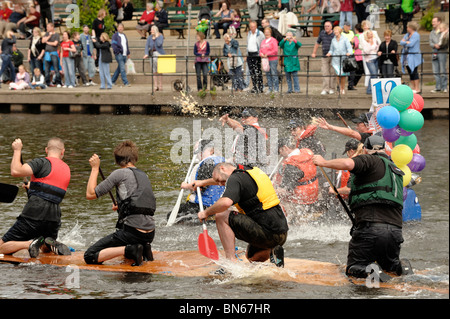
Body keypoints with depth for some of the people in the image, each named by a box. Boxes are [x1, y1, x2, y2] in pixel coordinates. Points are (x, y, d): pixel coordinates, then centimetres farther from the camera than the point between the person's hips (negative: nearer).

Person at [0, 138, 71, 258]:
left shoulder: (42, 162, -7)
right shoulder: (66, 169, 15)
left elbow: (16, 171, -19)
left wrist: (17, 150, -5)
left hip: (33, 216, -6)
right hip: (54, 219, 6)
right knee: (46, 248, 34)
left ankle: (29, 243, -22)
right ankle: (53, 245, -1)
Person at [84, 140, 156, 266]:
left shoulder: (120, 173, -4)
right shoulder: (144, 175, 16)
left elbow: (90, 194, -4)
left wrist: (95, 168, 6)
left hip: (132, 231, -7)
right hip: (150, 235, 7)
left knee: (89, 256, -4)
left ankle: (130, 250, -18)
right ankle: (143, 249, 7)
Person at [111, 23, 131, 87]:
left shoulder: (124, 35, 19)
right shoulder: (115, 35, -3)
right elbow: (113, 44, -11)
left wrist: (128, 53, 25)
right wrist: (116, 51, -19)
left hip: (124, 55, 7)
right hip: (119, 54, -7)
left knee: (119, 69, 11)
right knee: (122, 69, -11)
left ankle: (112, 81, 21)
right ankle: (126, 82, -11)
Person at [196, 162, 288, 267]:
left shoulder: (236, 179, -9)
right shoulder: (254, 170, 19)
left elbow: (225, 202, -28)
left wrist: (206, 212, -11)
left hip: (267, 233, -9)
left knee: (222, 216, -7)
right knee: (250, 256, 33)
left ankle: (231, 261, -11)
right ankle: (273, 252, 7)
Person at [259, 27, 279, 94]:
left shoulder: (273, 40, -4)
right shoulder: (263, 41, 17)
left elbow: (275, 50, -12)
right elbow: (261, 50, 20)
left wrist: (267, 54, -15)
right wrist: (261, 54, -3)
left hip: (273, 60, -7)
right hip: (265, 60, 7)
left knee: (274, 74, -6)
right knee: (268, 74, 8)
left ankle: (276, 88, -2)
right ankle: (270, 89, 14)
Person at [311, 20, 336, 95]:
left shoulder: (334, 35, -3)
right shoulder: (322, 33, 9)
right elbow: (317, 43, 17)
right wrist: (314, 53, 17)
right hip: (325, 57, 3)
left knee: (332, 73, 0)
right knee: (325, 73, -5)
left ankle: (332, 89, 8)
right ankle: (325, 89, -7)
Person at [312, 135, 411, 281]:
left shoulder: (370, 160, 1)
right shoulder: (396, 169, 26)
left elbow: (348, 164, -20)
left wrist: (324, 162, -2)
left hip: (371, 229, -6)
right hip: (396, 231, 6)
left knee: (353, 269, 5)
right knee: (389, 265, 29)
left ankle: (368, 271, -25)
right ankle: (399, 270, -3)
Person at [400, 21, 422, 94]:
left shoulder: (416, 35, -7)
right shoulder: (407, 35, 17)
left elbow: (411, 44, -18)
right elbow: (401, 42, 9)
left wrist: (404, 42, -2)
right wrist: (407, 42, -7)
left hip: (414, 57, -8)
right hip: (407, 56, 8)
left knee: (414, 72, -10)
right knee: (410, 73, 7)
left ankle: (417, 88, -9)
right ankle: (413, 88, 11)